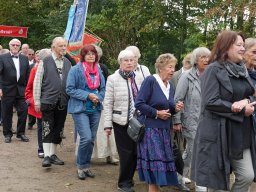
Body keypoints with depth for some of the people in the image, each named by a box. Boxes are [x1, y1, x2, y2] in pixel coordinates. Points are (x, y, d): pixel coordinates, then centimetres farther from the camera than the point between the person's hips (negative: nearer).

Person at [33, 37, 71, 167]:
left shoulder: (68, 63, 11)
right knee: (48, 129, -5)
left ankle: (53, 154, 21)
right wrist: (37, 101, -5)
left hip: (63, 102, 4)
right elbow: (37, 82, -2)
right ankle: (47, 156, -2)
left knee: (58, 130, 10)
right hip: (48, 101, -4)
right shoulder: (45, 62, -1)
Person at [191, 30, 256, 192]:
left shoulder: (241, 69, 11)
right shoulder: (214, 70, -12)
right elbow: (210, 102, -20)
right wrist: (241, 109, -16)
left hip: (241, 134, 7)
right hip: (219, 134, -7)